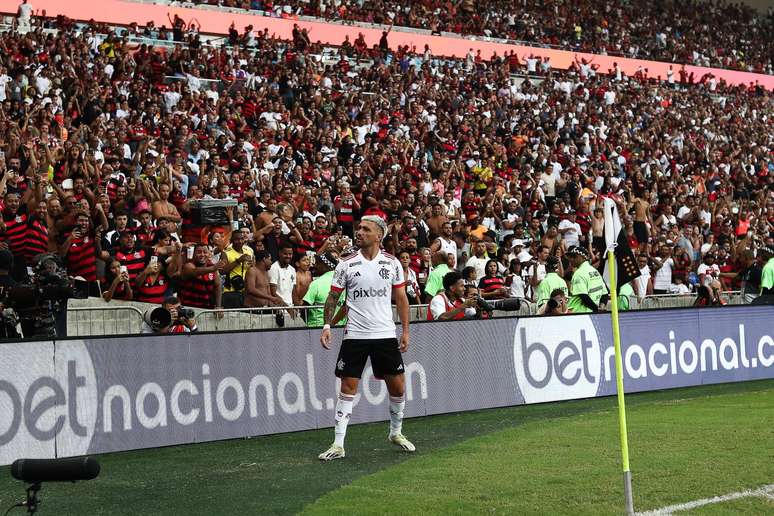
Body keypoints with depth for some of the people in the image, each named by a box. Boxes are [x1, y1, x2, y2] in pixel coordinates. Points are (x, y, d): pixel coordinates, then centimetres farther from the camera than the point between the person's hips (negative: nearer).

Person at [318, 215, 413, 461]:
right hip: (355, 336, -1)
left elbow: (401, 298, 9)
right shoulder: (346, 264, -1)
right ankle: (338, 444, 0)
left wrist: (405, 330, 5)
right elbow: (333, 297, 4)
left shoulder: (392, 263, 2)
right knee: (348, 388, -4)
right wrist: (327, 325, -7)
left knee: (397, 386, 6)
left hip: (386, 334, 2)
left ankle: (396, 433, 29)